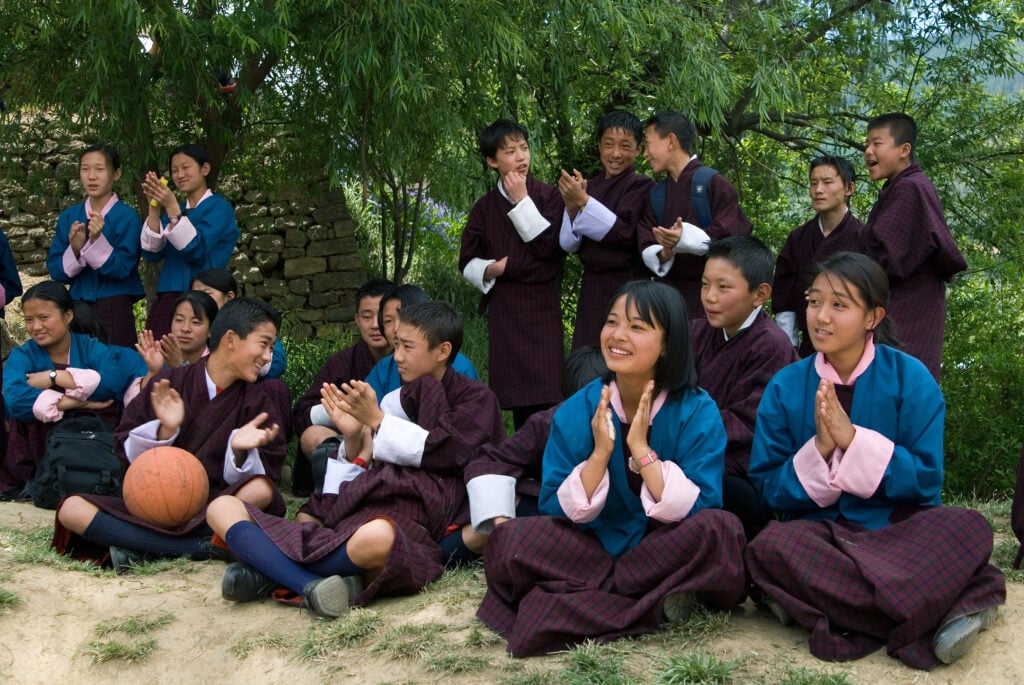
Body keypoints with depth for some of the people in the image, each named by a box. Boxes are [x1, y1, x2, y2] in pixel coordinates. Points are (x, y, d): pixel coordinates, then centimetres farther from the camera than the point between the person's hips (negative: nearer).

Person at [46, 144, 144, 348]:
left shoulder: (127, 217, -6)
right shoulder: (68, 217, 5)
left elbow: (122, 268, -11)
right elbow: (55, 270, 3)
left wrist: (97, 240, -24)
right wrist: (75, 250, -15)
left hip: (114, 309, -3)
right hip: (78, 307, 3)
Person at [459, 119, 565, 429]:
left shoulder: (549, 197, 3)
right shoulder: (485, 207, 9)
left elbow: (551, 246, -10)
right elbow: (468, 261, 12)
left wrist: (522, 201, -8)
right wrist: (491, 269, -9)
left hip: (543, 305, -2)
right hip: (504, 308, 2)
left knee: (545, 391, -9)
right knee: (517, 392, 1)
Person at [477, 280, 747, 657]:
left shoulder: (698, 412, -11)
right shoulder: (576, 411, -6)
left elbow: (698, 513, -19)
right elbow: (558, 513, -9)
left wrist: (641, 449, -24)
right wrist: (600, 452, -22)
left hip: (667, 552, -2)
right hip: (595, 549, 2)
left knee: (720, 529, -33)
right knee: (509, 541, -24)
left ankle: (580, 599, -21)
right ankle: (656, 601, -22)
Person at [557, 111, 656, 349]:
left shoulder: (641, 186, -4)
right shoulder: (590, 186, 10)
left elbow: (624, 233, -17)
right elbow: (569, 244, 5)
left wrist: (583, 202, -21)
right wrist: (571, 208, -12)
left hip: (627, 287, -5)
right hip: (592, 288, 5)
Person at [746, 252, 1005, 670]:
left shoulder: (910, 378, -3)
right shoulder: (785, 387, 2)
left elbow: (926, 481, -8)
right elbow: (768, 489, -1)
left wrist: (853, 440, -20)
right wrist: (819, 449, -18)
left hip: (900, 528, -1)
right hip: (819, 532, 1)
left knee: (967, 528, -30)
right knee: (771, 546, -33)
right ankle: (949, 604, -31)